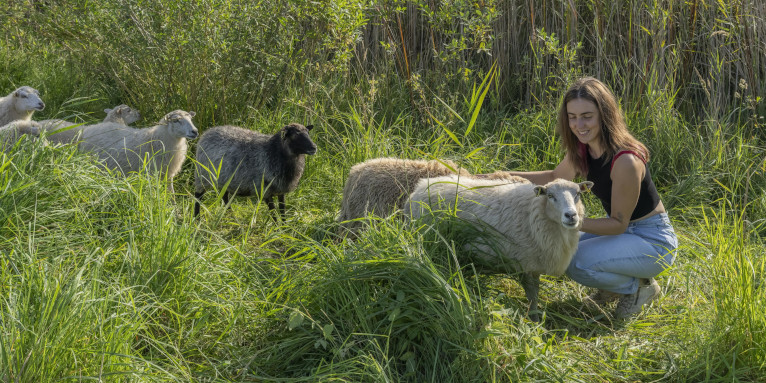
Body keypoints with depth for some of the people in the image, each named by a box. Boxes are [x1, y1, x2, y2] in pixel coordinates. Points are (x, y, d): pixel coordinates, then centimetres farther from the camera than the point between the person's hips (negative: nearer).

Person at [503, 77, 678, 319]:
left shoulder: (625, 161, -29)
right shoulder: (583, 149, -4)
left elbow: (618, 224, -21)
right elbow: (555, 177, 16)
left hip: (653, 241, -9)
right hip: (624, 231, 9)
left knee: (577, 263, -26)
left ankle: (638, 287, 0)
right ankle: (613, 288, 17)